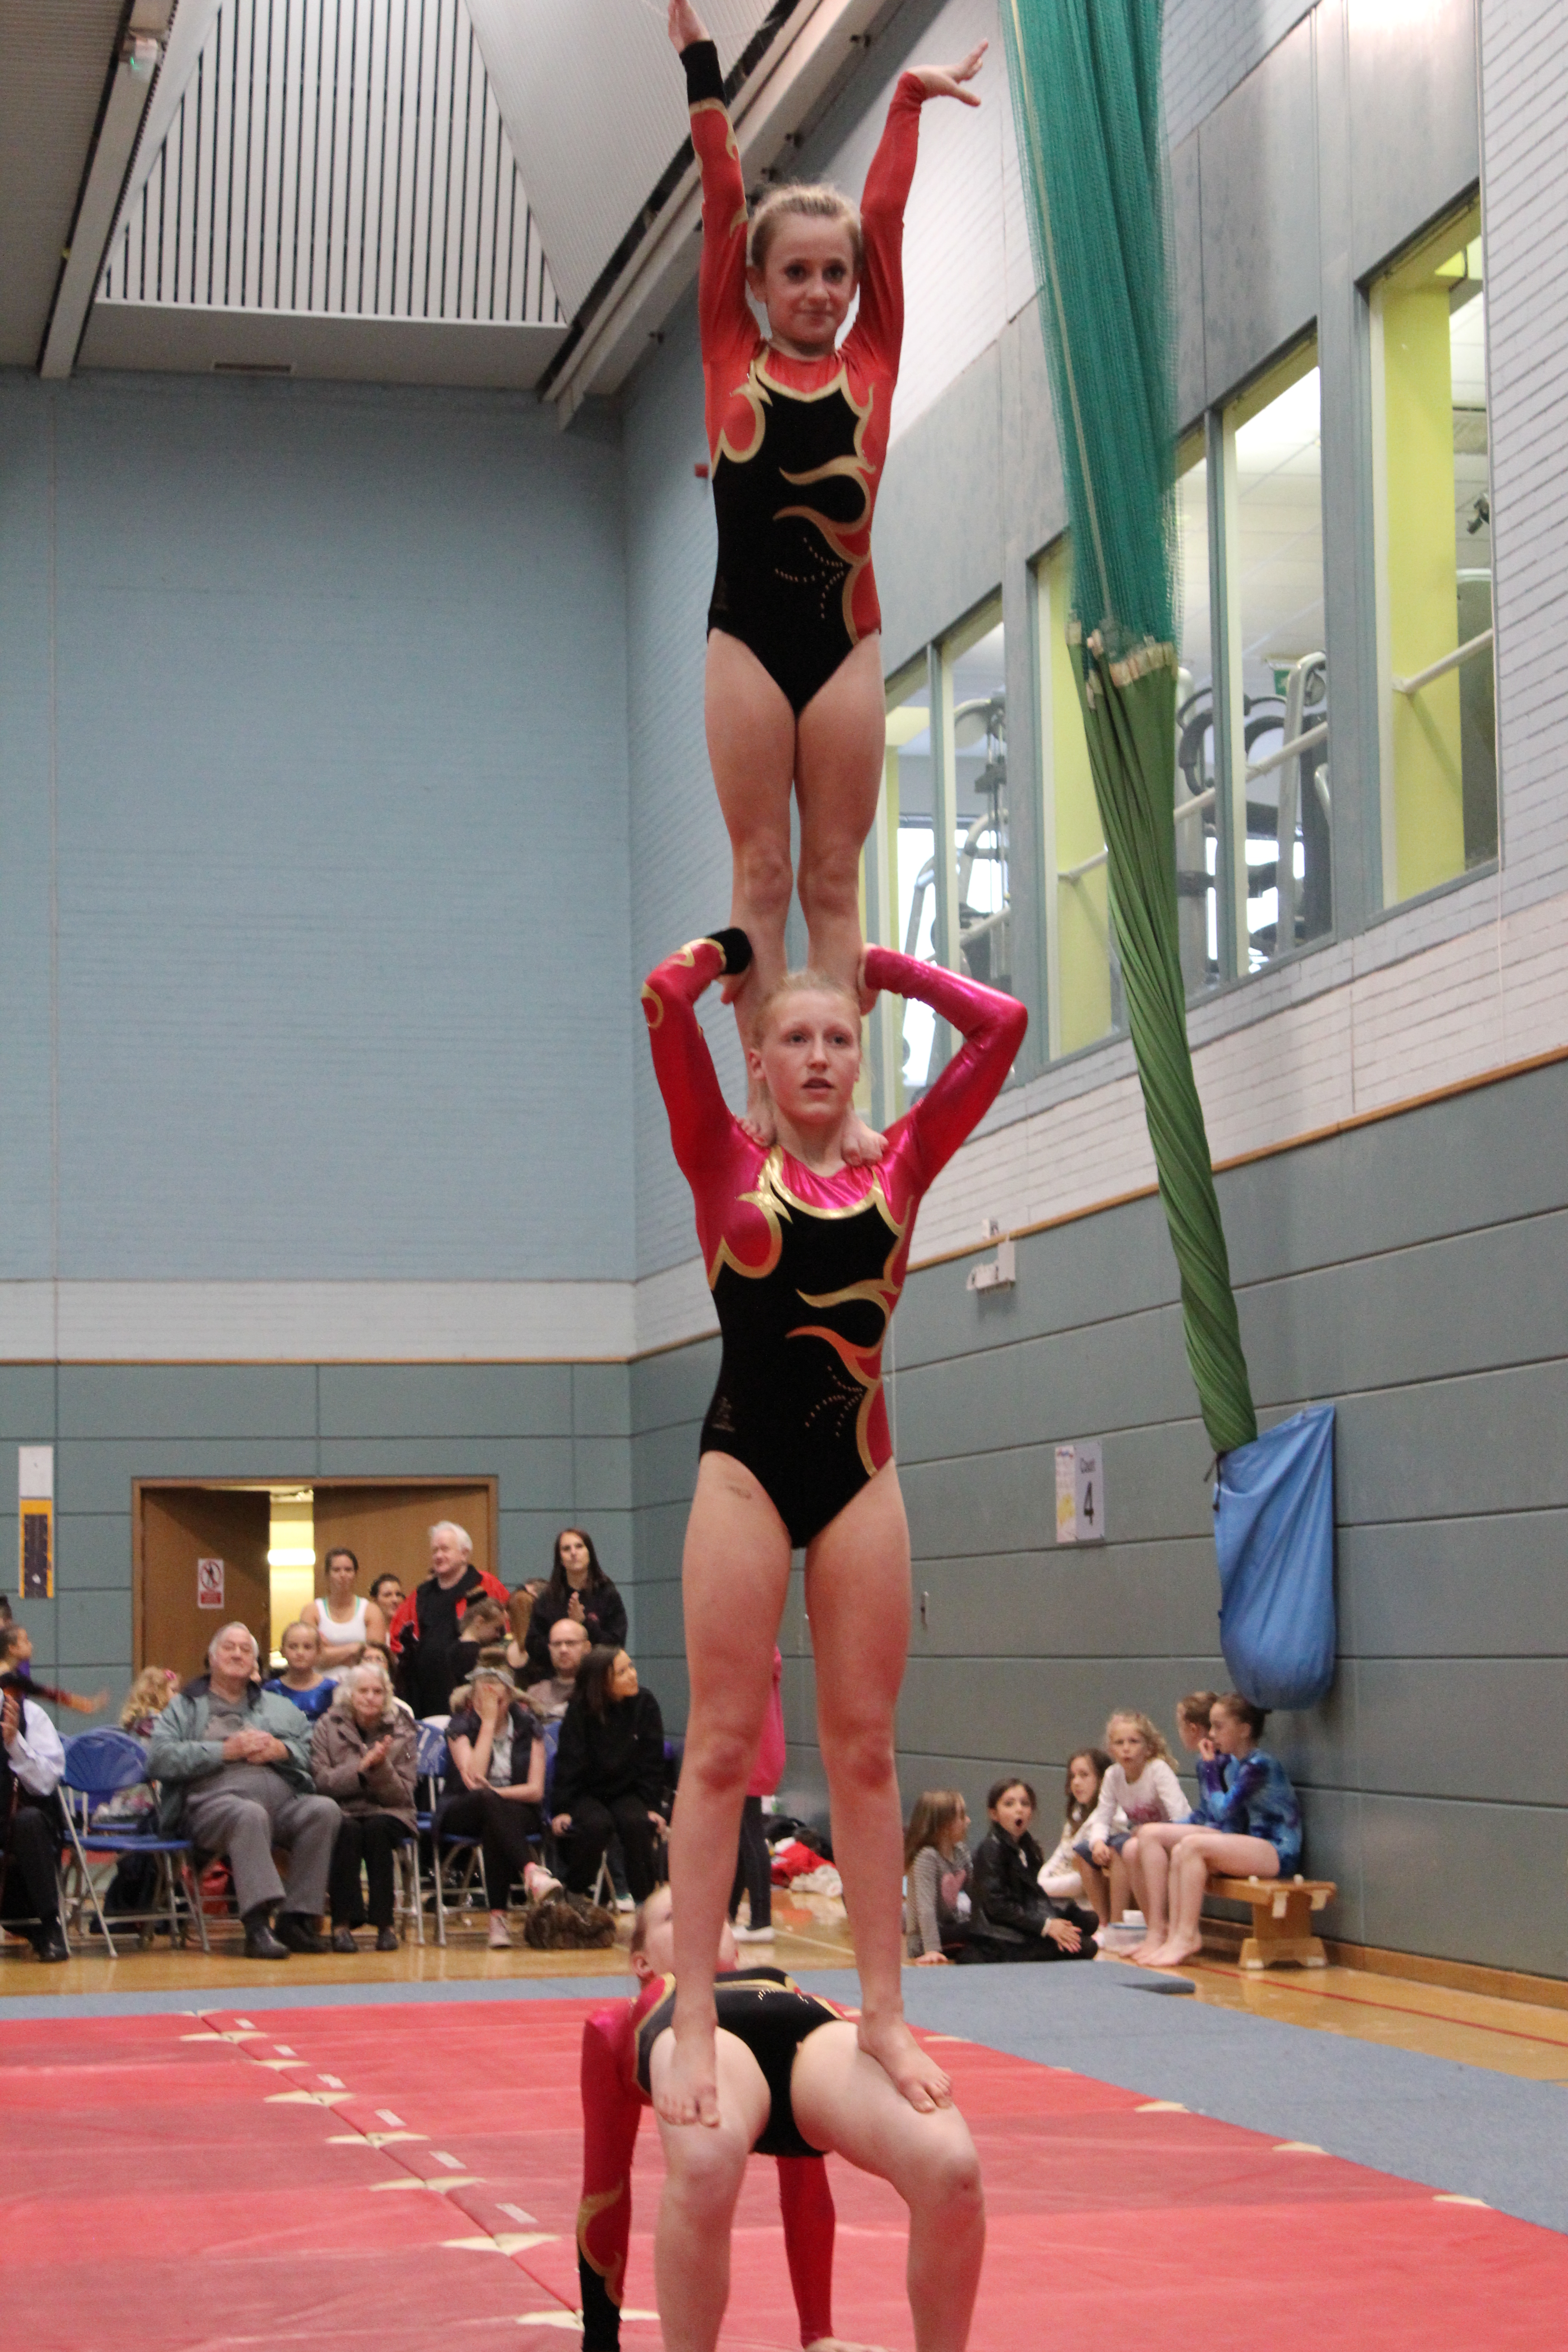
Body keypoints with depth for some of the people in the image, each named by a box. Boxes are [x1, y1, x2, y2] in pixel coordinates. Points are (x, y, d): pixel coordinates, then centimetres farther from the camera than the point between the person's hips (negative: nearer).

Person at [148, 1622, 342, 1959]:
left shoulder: (280, 1707, 32)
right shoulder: (184, 1707, 20)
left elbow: (313, 1751, 22)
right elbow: (159, 1758, 2)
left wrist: (281, 1750, 1)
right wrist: (225, 1751, -4)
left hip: (282, 1801, 4)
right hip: (215, 1800, -4)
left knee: (324, 1810, -27)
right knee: (250, 1815, -39)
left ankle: (297, 1919, -27)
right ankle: (258, 1924, -47)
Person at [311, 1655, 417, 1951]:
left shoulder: (400, 1731, 5)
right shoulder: (328, 1727, 4)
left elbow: (402, 1794, -2)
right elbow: (321, 1781, -8)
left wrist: (382, 1767, -20)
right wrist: (362, 1766, -19)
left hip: (387, 1814, 1)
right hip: (341, 1812, -1)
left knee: (377, 1829, -34)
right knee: (347, 1830, -34)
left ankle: (384, 1921, -27)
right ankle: (343, 1921, -30)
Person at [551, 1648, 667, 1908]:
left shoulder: (645, 1703, -5)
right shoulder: (581, 1709, -10)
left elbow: (651, 1762, -1)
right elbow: (569, 1762, -9)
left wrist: (652, 1807, -8)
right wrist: (562, 1809, -17)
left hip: (627, 1792, 2)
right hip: (586, 1793, -2)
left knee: (637, 1823, -30)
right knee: (595, 1825, -33)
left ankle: (645, 1902, -18)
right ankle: (576, 1896, -14)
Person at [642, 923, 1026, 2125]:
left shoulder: (899, 1167, 10)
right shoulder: (726, 1161, 4)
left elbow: (1001, 1023, 7)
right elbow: (665, 996, -6)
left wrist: (876, 964, 16)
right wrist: (738, 945, 13)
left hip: (859, 1472, 3)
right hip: (747, 1465, -3)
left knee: (865, 1749, 5)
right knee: (723, 1746, -4)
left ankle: (885, 2012, 10)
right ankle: (694, 2020, -3)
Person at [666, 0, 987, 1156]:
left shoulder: (872, 363, 8)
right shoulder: (731, 358, 6)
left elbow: (886, 217, 10)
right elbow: (723, 203, 7)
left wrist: (908, 103, 11)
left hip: (845, 637, 1)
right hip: (747, 635, -1)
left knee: (836, 877, 5)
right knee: (762, 872, 3)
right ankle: (763, 1094, 6)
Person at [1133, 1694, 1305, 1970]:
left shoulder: (1260, 1765, -16)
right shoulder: (1231, 1762, 11)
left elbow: (1223, 1812, -20)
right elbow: (1216, 1819, 14)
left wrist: (1210, 1768, -9)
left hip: (1277, 1852, -10)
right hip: (1238, 1844, 10)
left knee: (1190, 1846, -33)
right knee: (1150, 1834, -1)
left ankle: (1186, 1937, -23)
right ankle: (1158, 1931, -7)